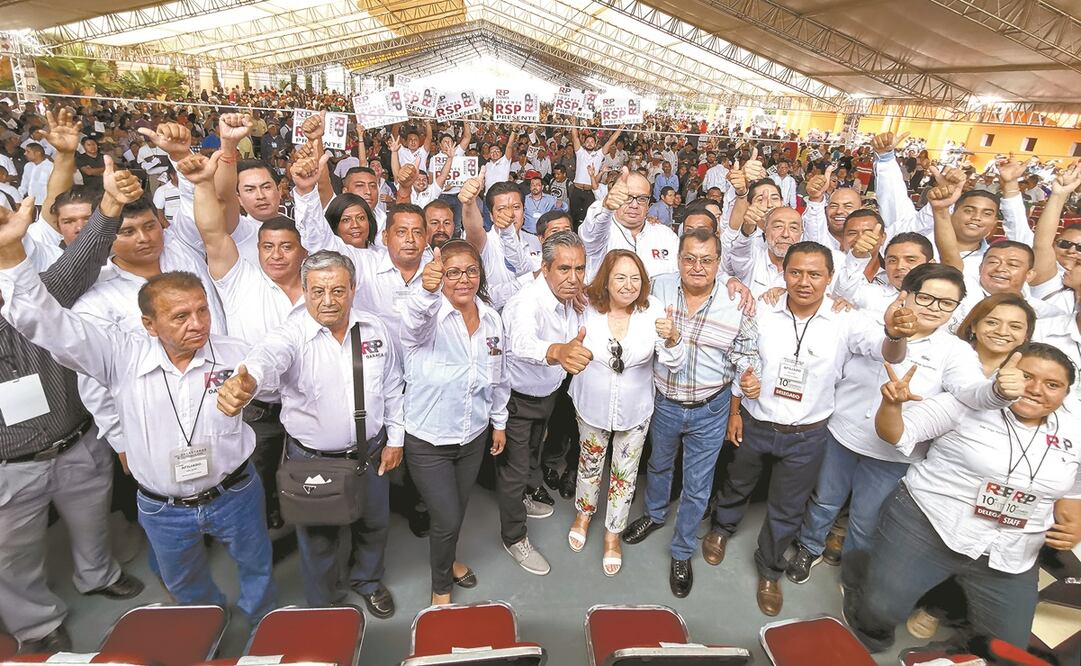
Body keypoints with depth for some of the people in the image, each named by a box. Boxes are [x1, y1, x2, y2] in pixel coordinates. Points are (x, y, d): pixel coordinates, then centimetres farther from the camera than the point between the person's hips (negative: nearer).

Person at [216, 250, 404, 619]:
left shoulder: (374, 329, -6)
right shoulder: (293, 335, -19)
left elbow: (392, 388, 4)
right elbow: (268, 356, -43)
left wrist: (394, 439, 5)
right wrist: (244, 379, -66)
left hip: (371, 452, 3)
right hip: (313, 459, -3)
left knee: (374, 524, 24)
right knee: (320, 538, 18)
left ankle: (368, 581, 54)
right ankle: (325, 604, 46)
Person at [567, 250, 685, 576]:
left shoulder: (653, 310, -19)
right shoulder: (588, 307, -18)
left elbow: (674, 364, -21)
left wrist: (672, 337, -39)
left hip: (635, 411, 0)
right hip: (592, 406, 0)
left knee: (625, 475, 16)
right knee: (590, 463, 24)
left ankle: (613, 533, 41)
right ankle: (584, 513, 53)